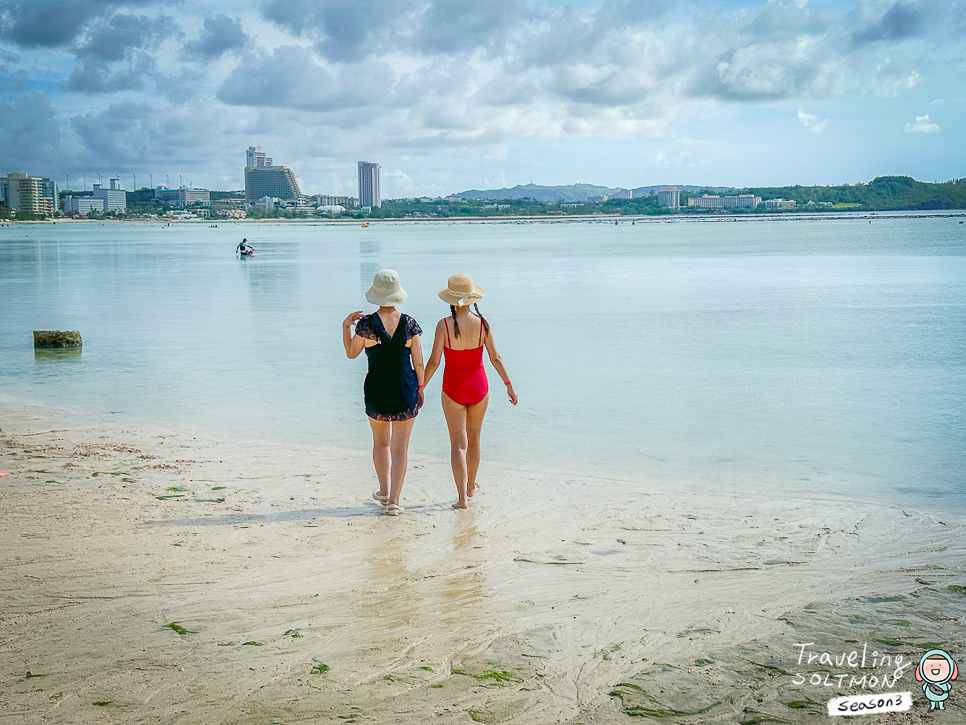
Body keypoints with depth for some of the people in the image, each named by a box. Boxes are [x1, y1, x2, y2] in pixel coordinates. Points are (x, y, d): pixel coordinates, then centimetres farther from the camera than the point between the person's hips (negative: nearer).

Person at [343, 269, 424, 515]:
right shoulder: (409, 323, -6)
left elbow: (351, 353, 3)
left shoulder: (366, 323, -10)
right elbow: (418, 362, -2)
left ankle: (384, 491, 33)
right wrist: (420, 388, 11)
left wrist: (345, 325, 13)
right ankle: (394, 501, 6)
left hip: (377, 390, 0)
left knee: (381, 442, 22)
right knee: (400, 448, 7)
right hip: (405, 390, 0)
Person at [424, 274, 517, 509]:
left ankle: (463, 497, -4)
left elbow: (434, 361, -13)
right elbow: (495, 358, -6)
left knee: (458, 444, 3)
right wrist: (509, 385, 3)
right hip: (479, 387, 3)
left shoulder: (445, 325, -15)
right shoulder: (482, 323, -9)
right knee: (473, 439, 21)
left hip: (453, 389, -2)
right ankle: (471, 486, 37)